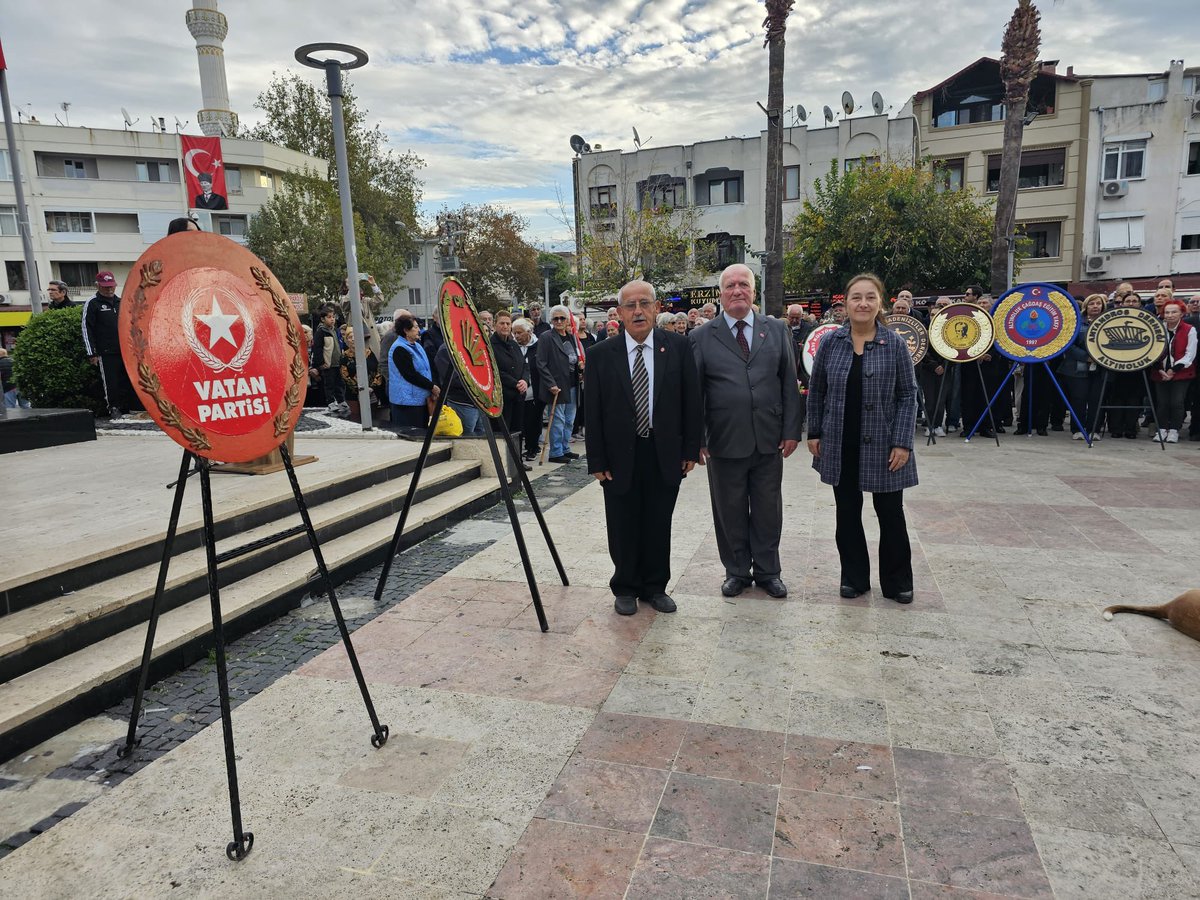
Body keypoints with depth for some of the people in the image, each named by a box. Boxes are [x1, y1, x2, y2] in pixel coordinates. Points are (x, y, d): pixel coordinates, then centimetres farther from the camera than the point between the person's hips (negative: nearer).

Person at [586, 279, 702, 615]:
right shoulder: (602, 355, -3)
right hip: (620, 458, 0)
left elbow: (691, 401, 1)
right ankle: (625, 589, 31)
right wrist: (597, 461, -4)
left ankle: (655, 587, 31)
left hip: (665, 455, 1)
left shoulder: (679, 346, -2)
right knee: (623, 528, 11)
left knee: (659, 526, 13)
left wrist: (691, 449, -1)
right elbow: (593, 412, -2)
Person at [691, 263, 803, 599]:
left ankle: (767, 571, 29)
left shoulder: (777, 330, 6)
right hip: (724, 442, -1)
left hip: (769, 440, 2)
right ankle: (736, 571, 27)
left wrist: (792, 430, 0)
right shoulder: (702, 337, 0)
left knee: (768, 510, 12)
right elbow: (693, 390, 0)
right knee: (730, 511, 10)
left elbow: (789, 384, 6)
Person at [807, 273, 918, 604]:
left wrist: (902, 443, -10)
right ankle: (854, 578, 26)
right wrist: (814, 433, 3)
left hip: (882, 446, -1)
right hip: (841, 446, 2)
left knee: (890, 514, 8)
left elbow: (908, 395, -3)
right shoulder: (830, 342, 0)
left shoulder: (894, 343, -4)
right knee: (848, 513, 11)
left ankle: (897, 582, 25)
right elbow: (816, 391, 7)